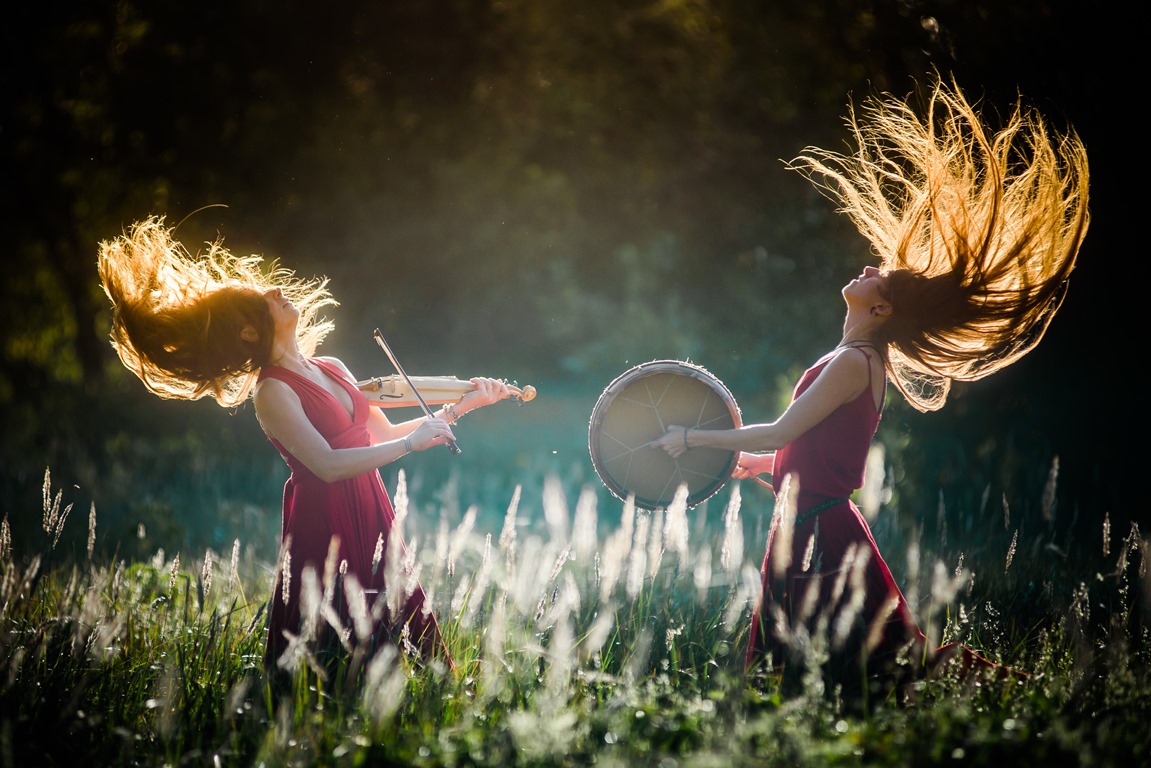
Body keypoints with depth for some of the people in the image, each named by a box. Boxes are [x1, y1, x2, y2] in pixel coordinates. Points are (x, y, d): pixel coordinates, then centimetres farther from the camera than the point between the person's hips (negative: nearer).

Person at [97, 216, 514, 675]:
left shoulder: (332, 370, 11)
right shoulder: (272, 392, -13)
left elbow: (384, 436, 17)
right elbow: (328, 464, -23)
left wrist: (460, 407, 11)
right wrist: (411, 444, -19)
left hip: (372, 519, 8)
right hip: (324, 530, -8)